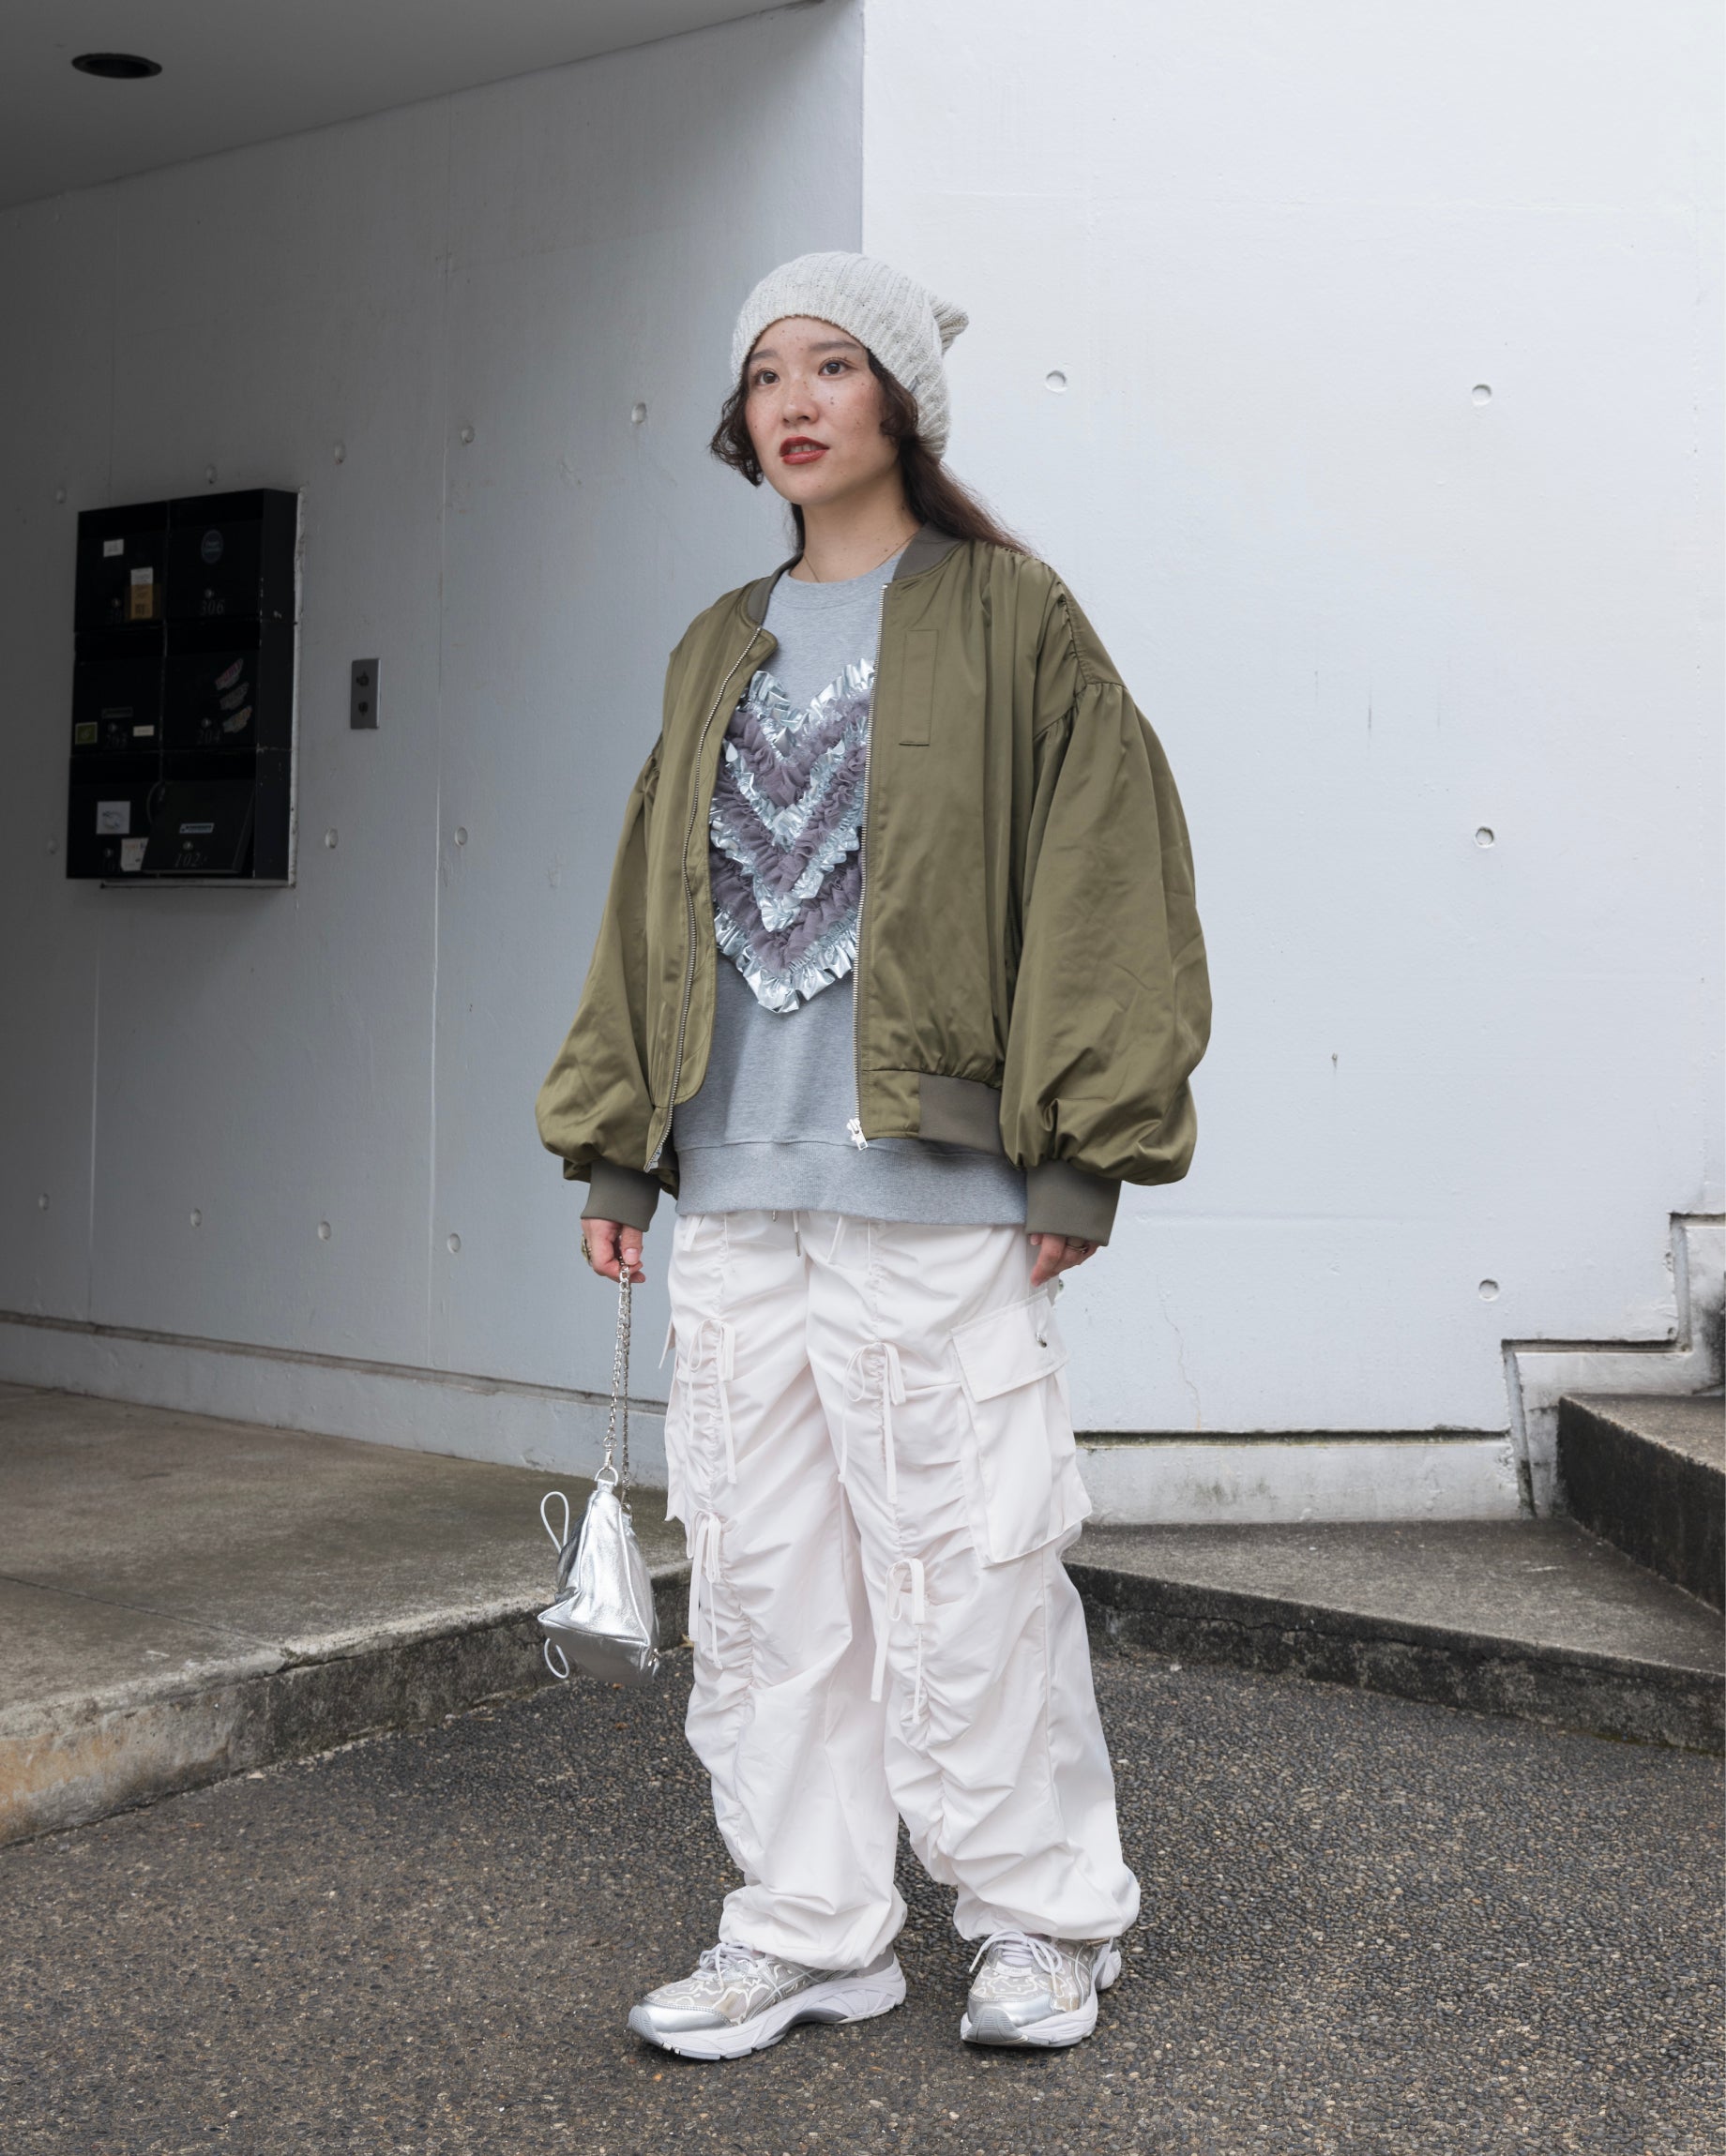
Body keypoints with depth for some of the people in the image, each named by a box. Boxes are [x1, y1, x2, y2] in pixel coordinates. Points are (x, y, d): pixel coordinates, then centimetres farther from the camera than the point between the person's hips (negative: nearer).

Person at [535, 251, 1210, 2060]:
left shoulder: (1006, 621, 1)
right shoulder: (719, 653, 17)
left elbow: (1102, 877, -4)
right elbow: (655, 904, 18)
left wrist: (1079, 1153, -10)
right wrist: (613, 1144, 12)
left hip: (930, 1183, -5)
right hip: (735, 1186, 6)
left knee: (965, 1565, -1)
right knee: (764, 1572, 7)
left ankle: (1047, 1919, 18)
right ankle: (808, 1929, 20)